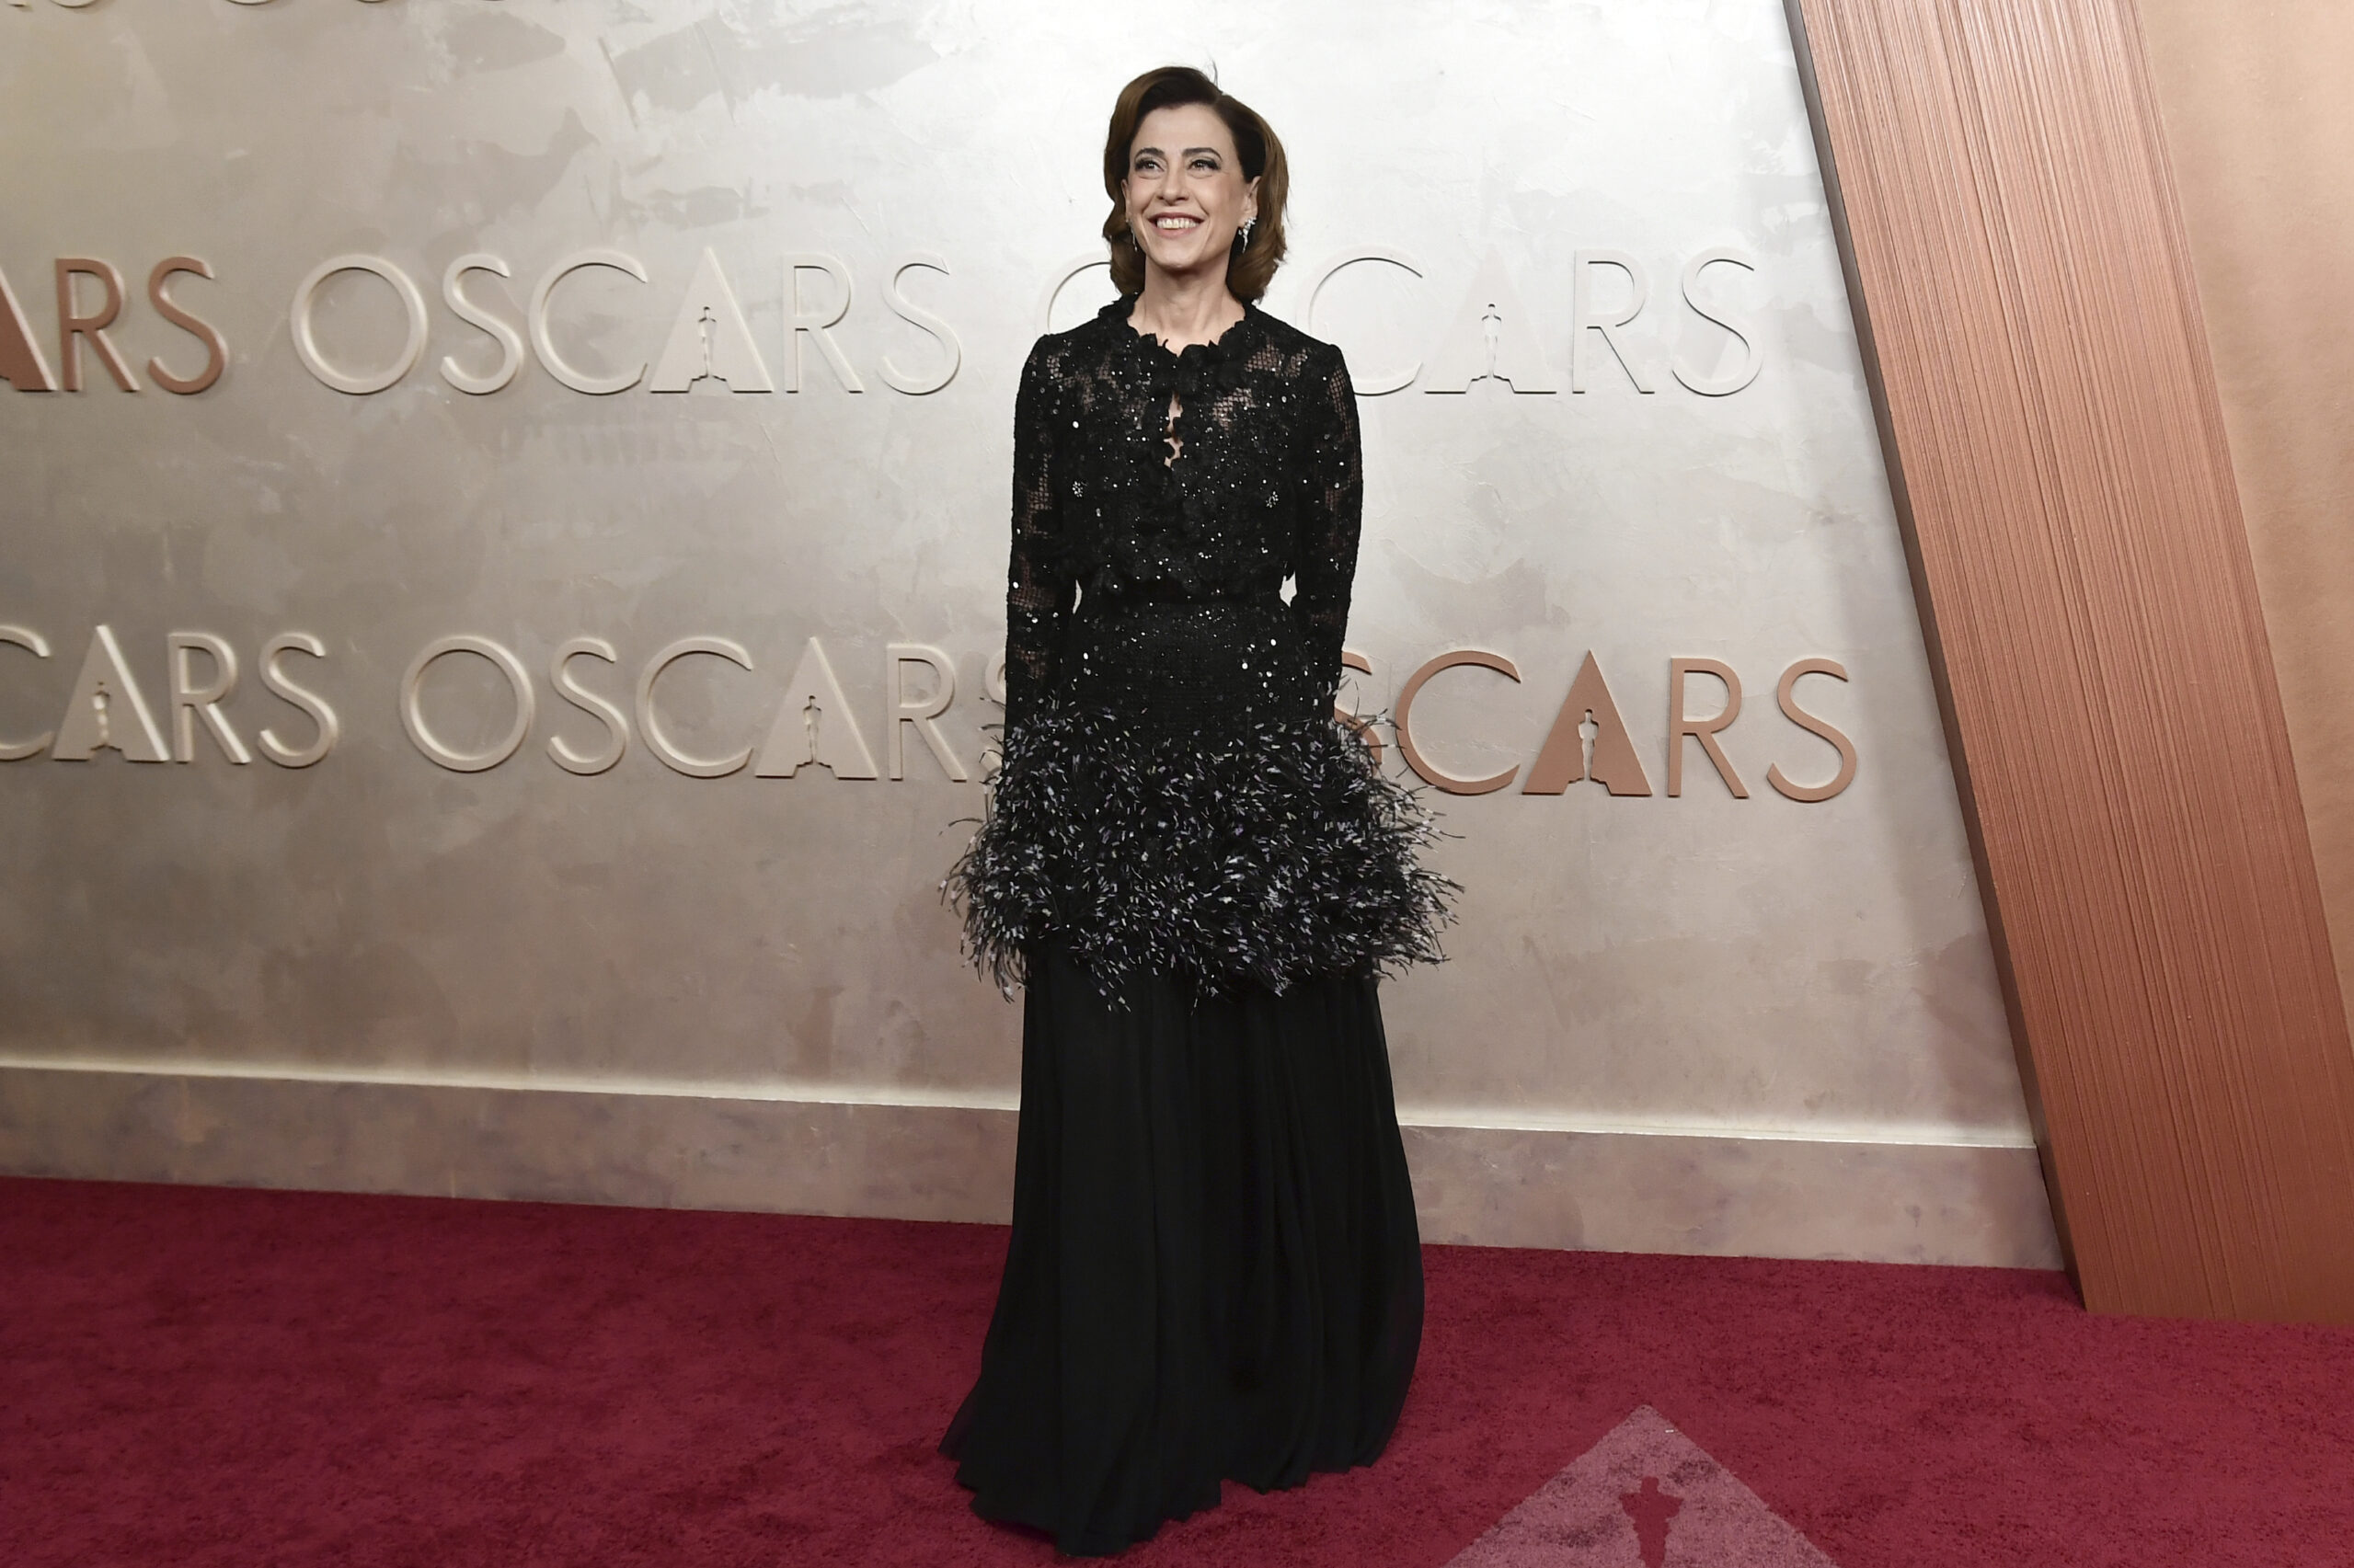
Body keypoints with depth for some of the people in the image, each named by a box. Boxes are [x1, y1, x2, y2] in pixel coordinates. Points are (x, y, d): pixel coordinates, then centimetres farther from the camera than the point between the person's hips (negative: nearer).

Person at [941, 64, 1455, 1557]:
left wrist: (1265, 730, 1)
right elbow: (1036, 589, 5)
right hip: (1100, 757, 1)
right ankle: (1119, 1429, 22)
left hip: (1263, 751, -1)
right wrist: (1037, 781, 1)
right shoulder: (1065, 371, 7)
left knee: (1279, 1077, 7)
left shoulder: (1306, 375, 4)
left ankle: (1286, 1398, 28)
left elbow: (1323, 594, 5)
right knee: (1110, 1097, 5)